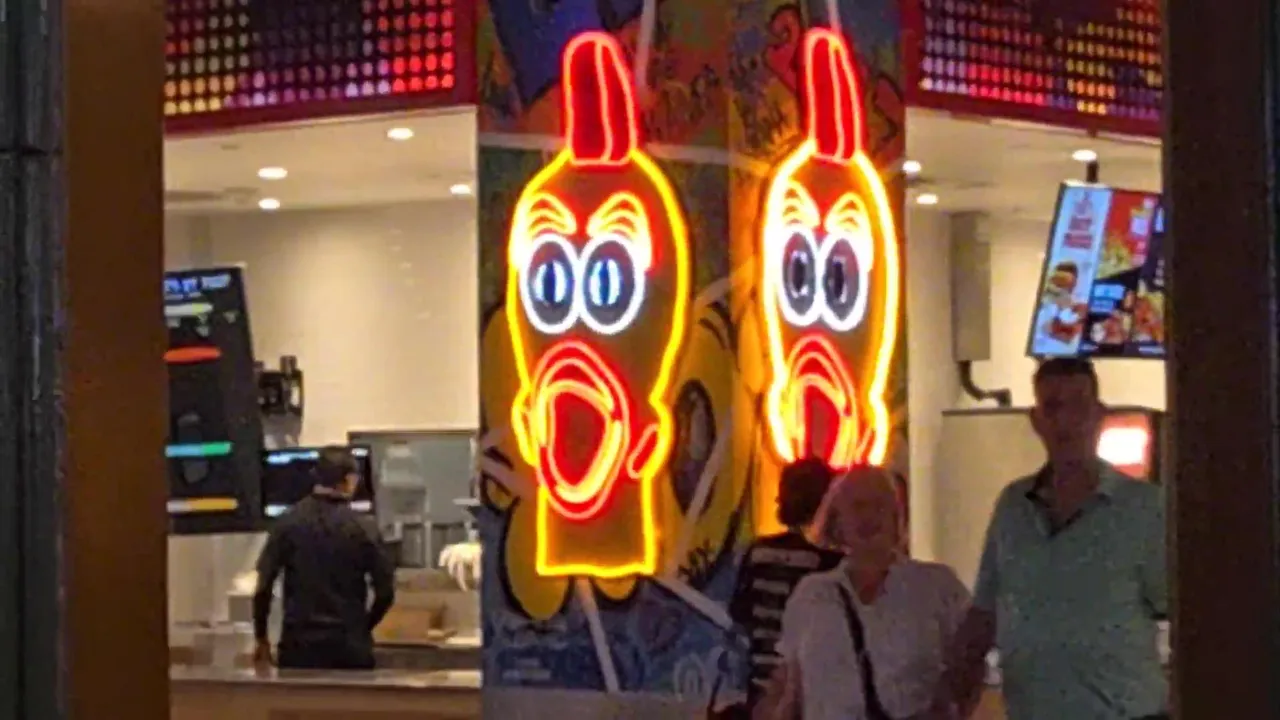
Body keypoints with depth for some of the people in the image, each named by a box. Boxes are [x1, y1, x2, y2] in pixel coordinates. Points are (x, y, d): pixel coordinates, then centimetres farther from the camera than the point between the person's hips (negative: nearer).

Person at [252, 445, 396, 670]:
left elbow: (264, 585, -2)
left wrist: (261, 639, 8)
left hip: (298, 642, 1)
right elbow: (385, 591, -3)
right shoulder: (361, 529, -5)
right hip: (348, 644, -1)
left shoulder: (288, 523, -1)